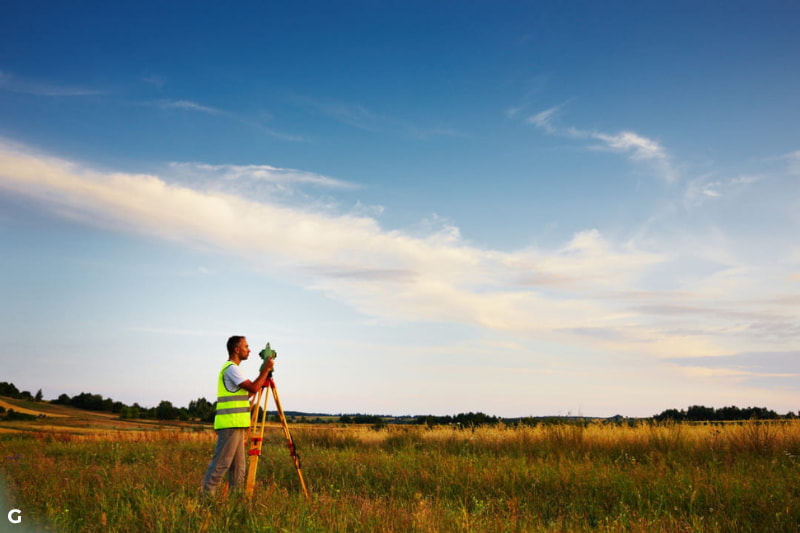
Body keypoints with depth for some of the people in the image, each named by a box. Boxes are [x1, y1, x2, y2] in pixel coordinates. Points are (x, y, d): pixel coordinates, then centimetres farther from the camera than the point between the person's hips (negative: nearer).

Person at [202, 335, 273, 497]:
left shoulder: (231, 368, 21)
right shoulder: (232, 368, -11)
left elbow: (247, 393, 24)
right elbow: (253, 388, -18)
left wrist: (263, 382, 19)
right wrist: (266, 369, -8)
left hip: (236, 425, 10)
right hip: (230, 424, -10)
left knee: (238, 465, 11)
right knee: (221, 463, -9)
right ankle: (207, 495, -6)